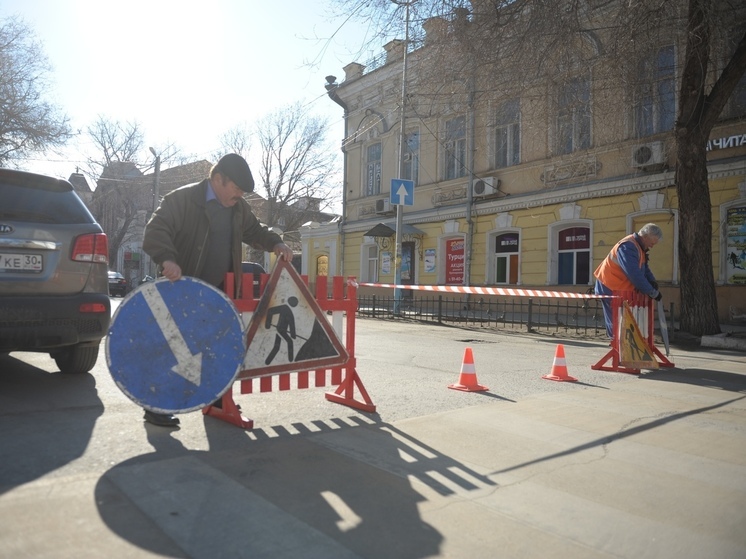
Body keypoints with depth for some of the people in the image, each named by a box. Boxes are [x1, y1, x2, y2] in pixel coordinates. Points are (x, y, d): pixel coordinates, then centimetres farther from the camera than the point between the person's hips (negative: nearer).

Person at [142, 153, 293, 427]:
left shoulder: (238, 207, 8)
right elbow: (155, 230, -21)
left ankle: (215, 396, 30)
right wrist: (167, 259, -39)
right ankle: (156, 406, 11)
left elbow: (254, 230, 21)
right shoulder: (182, 199, -13)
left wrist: (275, 243, 2)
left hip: (218, 292, 7)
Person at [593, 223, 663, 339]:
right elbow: (634, 275, -29)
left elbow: (644, 267, 15)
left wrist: (652, 281, -6)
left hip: (621, 289, 10)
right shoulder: (628, 247, -25)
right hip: (610, 289, -10)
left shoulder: (638, 246, 9)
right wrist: (652, 292, -22)